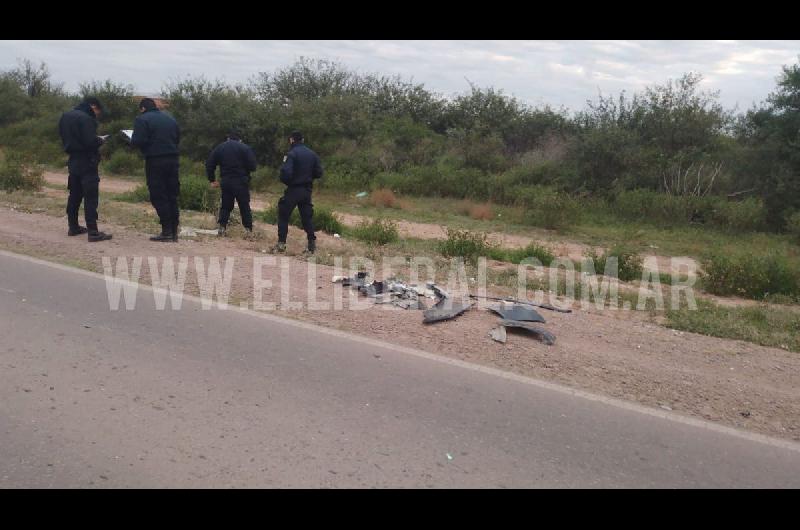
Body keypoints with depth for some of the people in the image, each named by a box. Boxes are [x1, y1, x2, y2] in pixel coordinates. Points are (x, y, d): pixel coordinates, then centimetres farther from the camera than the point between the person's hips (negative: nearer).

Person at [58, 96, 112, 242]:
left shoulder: (65, 117, 12)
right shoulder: (85, 118, -16)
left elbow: (65, 138, 17)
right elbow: (90, 141, -24)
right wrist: (100, 140, -3)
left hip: (73, 161, 9)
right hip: (87, 163, -9)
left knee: (74, 195, 17)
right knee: (91, 197, -8)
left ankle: (73, 227, 26)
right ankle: (93, 232, -11)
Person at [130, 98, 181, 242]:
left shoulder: (142, 119, -5)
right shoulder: (170, 119, 15)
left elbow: (138, 141, -14)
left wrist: (132, 139, 6)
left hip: (155, 161, -6)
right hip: (173, 159, 6)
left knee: (158, 197, -2)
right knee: (172, 196, 10)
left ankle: (166, 231, -5)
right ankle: (174, 231, 11)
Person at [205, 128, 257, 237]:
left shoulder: (220, 147, 9)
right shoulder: (245, 148, -3)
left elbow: (209, 164, 9)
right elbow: (252, 166, -9)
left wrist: (212, 180, 15)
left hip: (225, 181, 3)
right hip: (241, 182, -3)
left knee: (225, 205, 13)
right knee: (244, 206, 4)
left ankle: (222, 227, 5)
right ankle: (248, 229, 4)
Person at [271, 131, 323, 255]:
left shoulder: (292, 154, -13)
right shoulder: (312, 154, 5)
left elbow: (286, 173, -21)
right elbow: (318, 173, 6)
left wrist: (285, 181, 0)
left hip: (293, 190, -5)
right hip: (307, 190, 5)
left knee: (283, 216, 6)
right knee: (307, 217, 12)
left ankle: (281, 243, 3)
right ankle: (312, 244, 9)